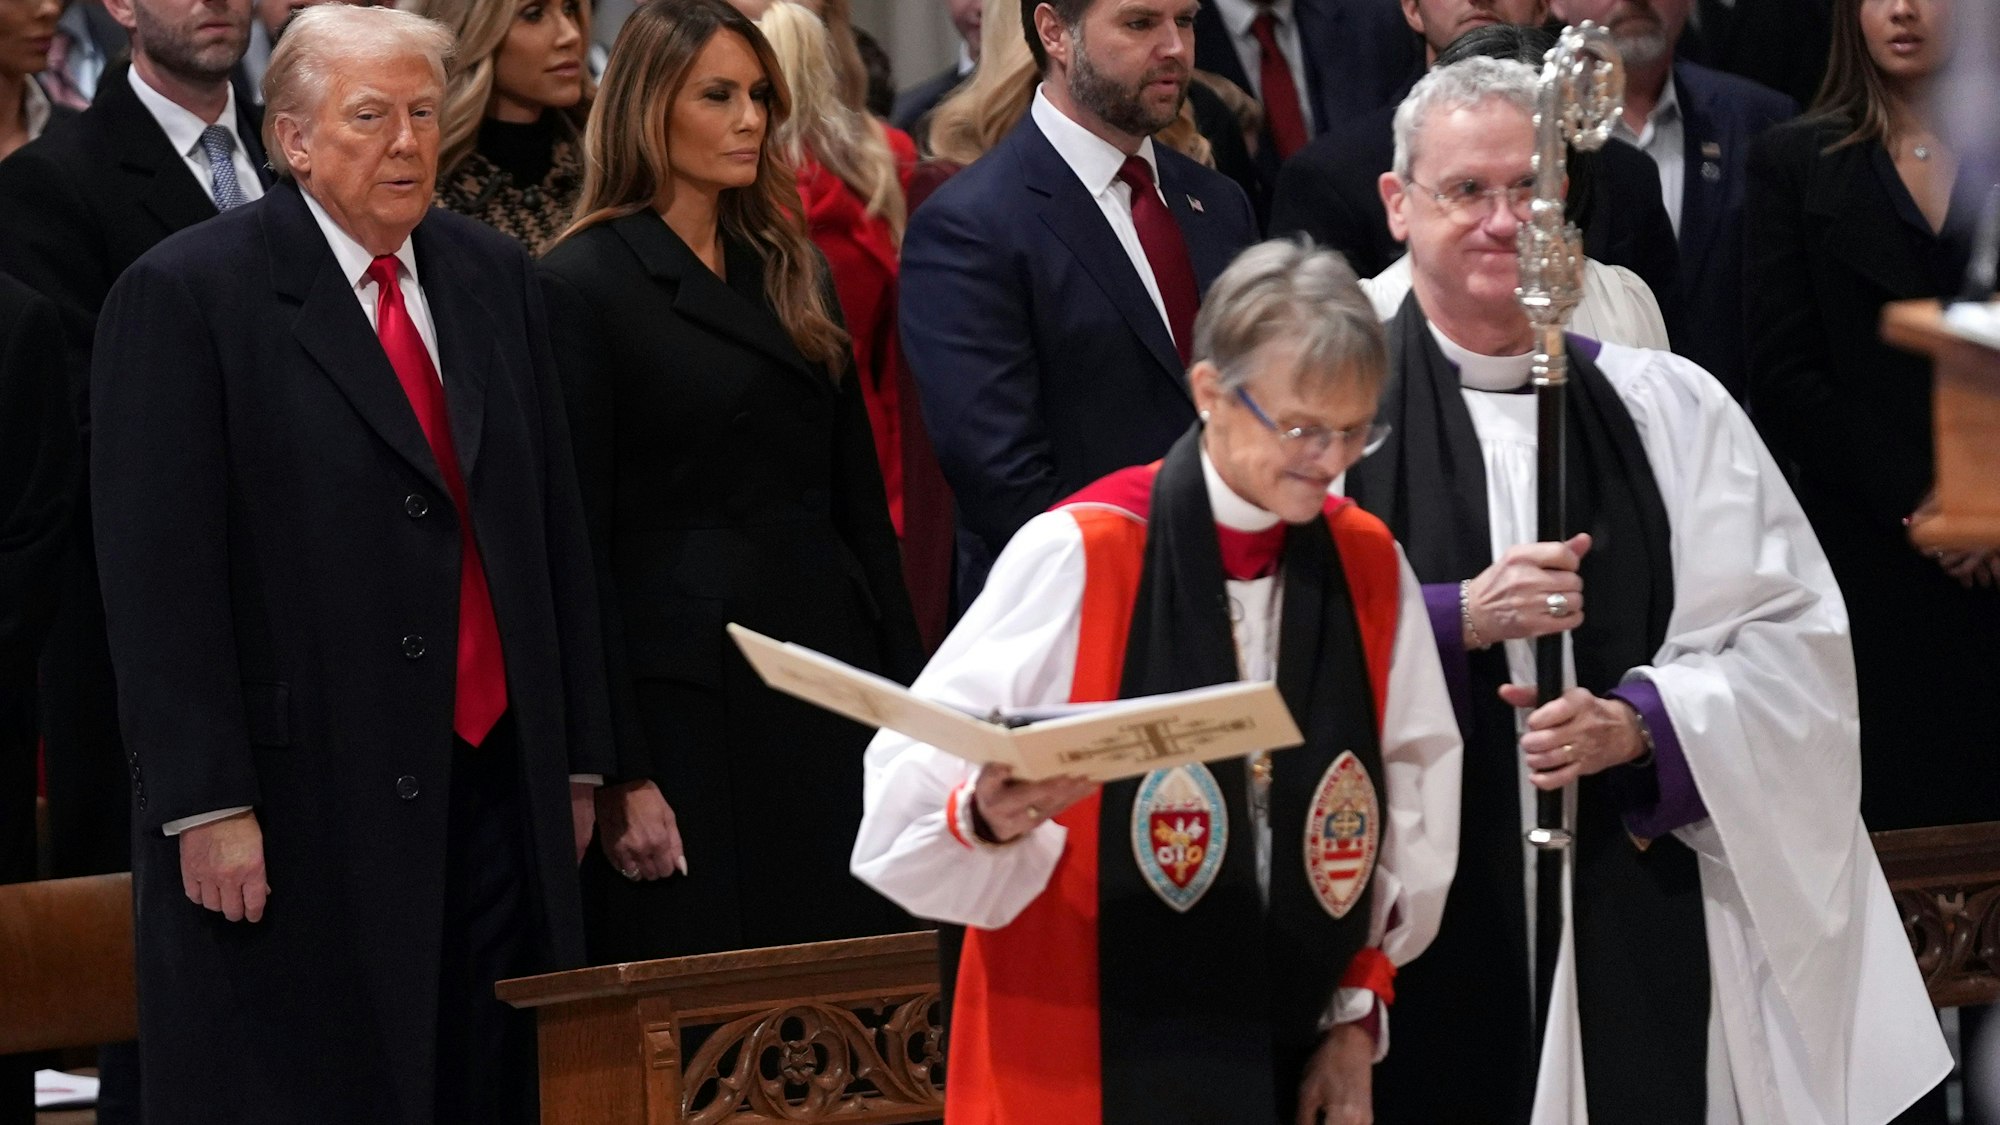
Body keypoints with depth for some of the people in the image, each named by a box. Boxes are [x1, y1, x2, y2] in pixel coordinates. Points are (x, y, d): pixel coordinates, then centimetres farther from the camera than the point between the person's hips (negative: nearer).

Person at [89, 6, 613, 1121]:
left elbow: (557, 524, 15)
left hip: (495, 788, 5)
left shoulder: (495, 277, 13)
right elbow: (159, 571, -11)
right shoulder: (185, 295, -6)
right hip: (300, 816, -5)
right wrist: (206, 806, -16)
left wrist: (577, 763, 12)